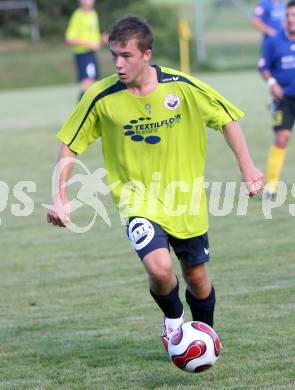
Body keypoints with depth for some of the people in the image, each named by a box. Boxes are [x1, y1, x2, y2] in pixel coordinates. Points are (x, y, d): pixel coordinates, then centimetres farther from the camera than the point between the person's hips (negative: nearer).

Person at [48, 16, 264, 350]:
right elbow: (70, 144, -2)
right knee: (159, 269, -24)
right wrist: (60, 197, -8)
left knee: (197, 277, 10)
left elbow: (226, 119, 1)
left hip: (187, 201, 2)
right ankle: (173, 318, 10)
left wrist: (247, 166, -3)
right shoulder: (102, 98, -14)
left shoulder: (181, 86, -13)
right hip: (139, 203, -1)